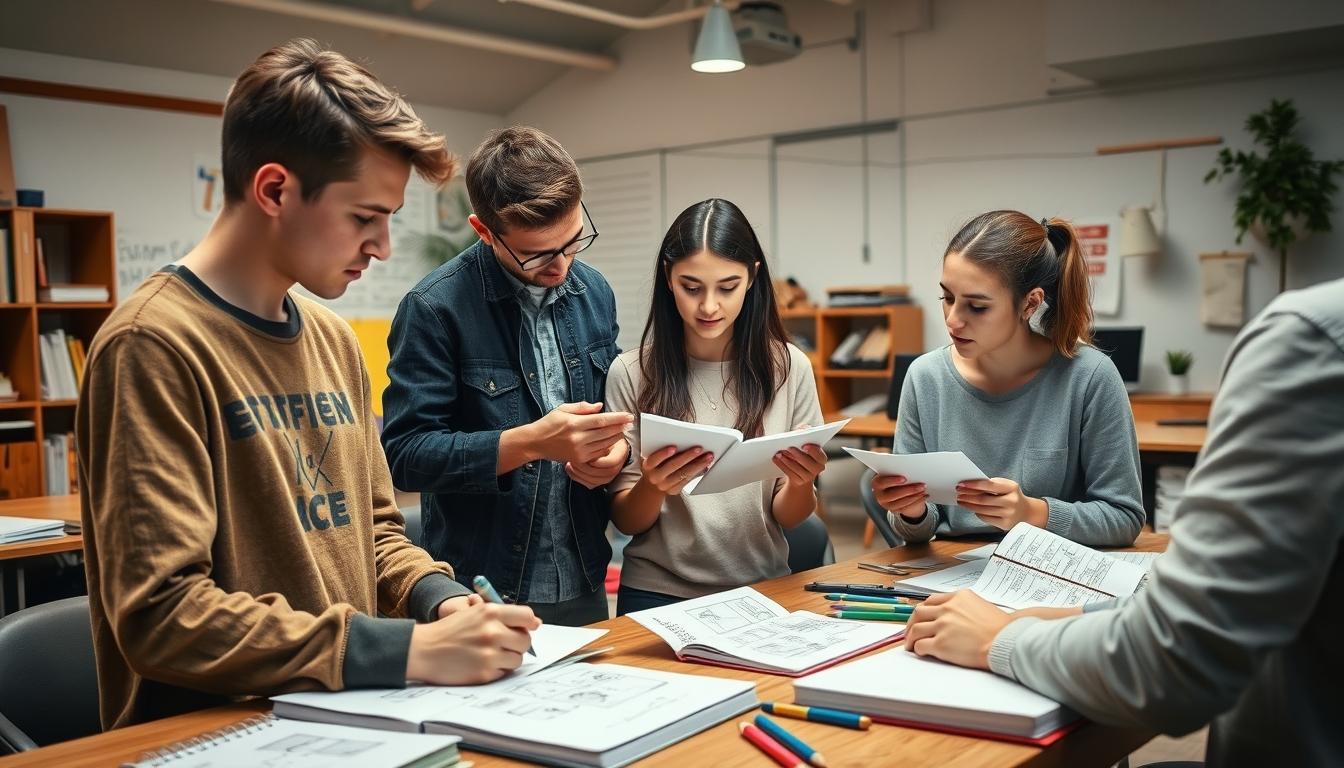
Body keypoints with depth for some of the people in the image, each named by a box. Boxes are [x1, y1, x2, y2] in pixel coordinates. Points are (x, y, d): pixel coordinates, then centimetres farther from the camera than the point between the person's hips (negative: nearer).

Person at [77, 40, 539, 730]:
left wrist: (438, 597, -1)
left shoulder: (335, 341, 10)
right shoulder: (153, 346, -13)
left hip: (346, 718, 7)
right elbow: (159, 613, -19)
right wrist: (411, 651, -20)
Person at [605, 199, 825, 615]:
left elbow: (788, 518, 4)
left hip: (762, 590, 1)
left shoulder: (788, 367, -3)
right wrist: (652, 487, -20)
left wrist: (802, 483, -17)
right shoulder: (631, 374, -6)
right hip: (658, 593, -1)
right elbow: (625, 521, 0)